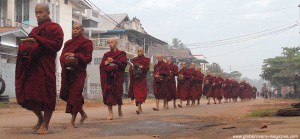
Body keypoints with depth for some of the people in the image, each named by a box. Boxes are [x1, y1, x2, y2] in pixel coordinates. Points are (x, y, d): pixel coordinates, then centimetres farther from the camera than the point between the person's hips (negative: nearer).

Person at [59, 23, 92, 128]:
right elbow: (62, 56, 14)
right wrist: (65, 60, -10)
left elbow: (88, 58, -6)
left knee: (75, 96, -9)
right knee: (67, 95, 6)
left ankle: (72, 122, -4)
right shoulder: (68, 43, 18)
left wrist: (75, 56, -19)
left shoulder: (87, 43, 1)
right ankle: (83, 114, 25)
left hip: (79, 73, -6)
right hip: (67, 72, 6)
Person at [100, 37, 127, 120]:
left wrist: (113, 61, -12)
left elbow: (123, 64, -8)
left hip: (117, 76, -3)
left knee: (118, 93, -3)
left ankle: (119, 110, 20)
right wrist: (105, 63, -8)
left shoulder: (121, 53, 7)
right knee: (108, 94, -7)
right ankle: (110, 113, -6)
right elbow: (101, 66, 13)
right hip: (107, 77, 3)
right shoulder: (106, 55, 19)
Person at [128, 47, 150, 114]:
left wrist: (141, 67, -19)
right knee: (136, 92, 1)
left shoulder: (146, 60, 6)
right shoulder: (134, 60, 15)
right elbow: (130, 68, 11)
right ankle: (140, 108, 12)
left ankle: (139, 107, -20)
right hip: (134, 79, 3)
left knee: (141, 93, -12)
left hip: (142, 79, -3)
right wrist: (132, 68, -10)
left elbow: (147, 68, -5)